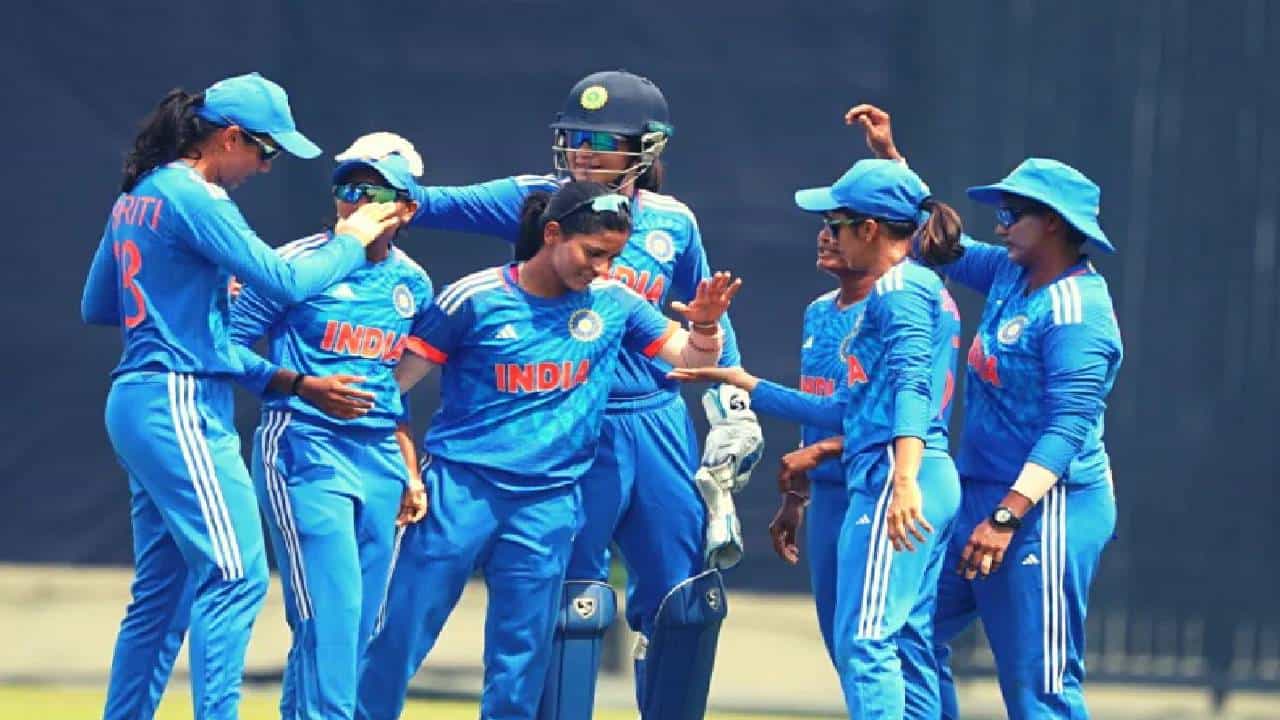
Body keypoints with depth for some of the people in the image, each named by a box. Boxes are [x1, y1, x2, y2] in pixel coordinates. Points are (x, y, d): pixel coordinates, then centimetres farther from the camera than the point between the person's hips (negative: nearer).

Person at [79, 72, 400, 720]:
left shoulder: (136, 197, 15)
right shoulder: (194, 198, -13)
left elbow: (95, 306, 22)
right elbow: (286, 282, -17)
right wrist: (350, 241, -2)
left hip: (134, 403, 10)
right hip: (181, 405, -10)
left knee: (162, 586, 13)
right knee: (235, 575, -12)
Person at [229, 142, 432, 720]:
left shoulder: (413, 284, 12)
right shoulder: (300, 263, -6)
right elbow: (229, 347, -7)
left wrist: (410, 473, 17)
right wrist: (307, 386, -19)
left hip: (380, 462, 6)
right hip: (305, 451, -6)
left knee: (360, 625, 6)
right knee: (332, 607, -18)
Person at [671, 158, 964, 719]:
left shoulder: (899, 286, -6)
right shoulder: (925, 288, 24)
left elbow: (911, 386, -21)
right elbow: (856, 408, 28)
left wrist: (903, 478, -34)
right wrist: (747, 386, 34)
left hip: (890, 481, -11)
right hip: (935, 483, 11)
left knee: (864, 642, -15)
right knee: (907, 646, 8)